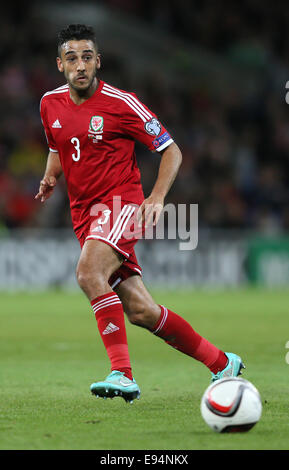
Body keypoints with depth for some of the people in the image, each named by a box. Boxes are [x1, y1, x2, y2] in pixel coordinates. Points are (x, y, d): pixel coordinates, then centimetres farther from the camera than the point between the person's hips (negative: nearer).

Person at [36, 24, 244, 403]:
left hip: (121, 204, -6)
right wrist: (50, 178, 5)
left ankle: (122, 373, -33)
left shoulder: (121, 103, -8)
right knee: (139, 311, 2)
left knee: (88, 273, -32)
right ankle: (221, 363, 18)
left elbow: (170, 149, -2)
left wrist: (157, 197, -16)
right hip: (84, 214, 6)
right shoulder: (50, 105, 8)